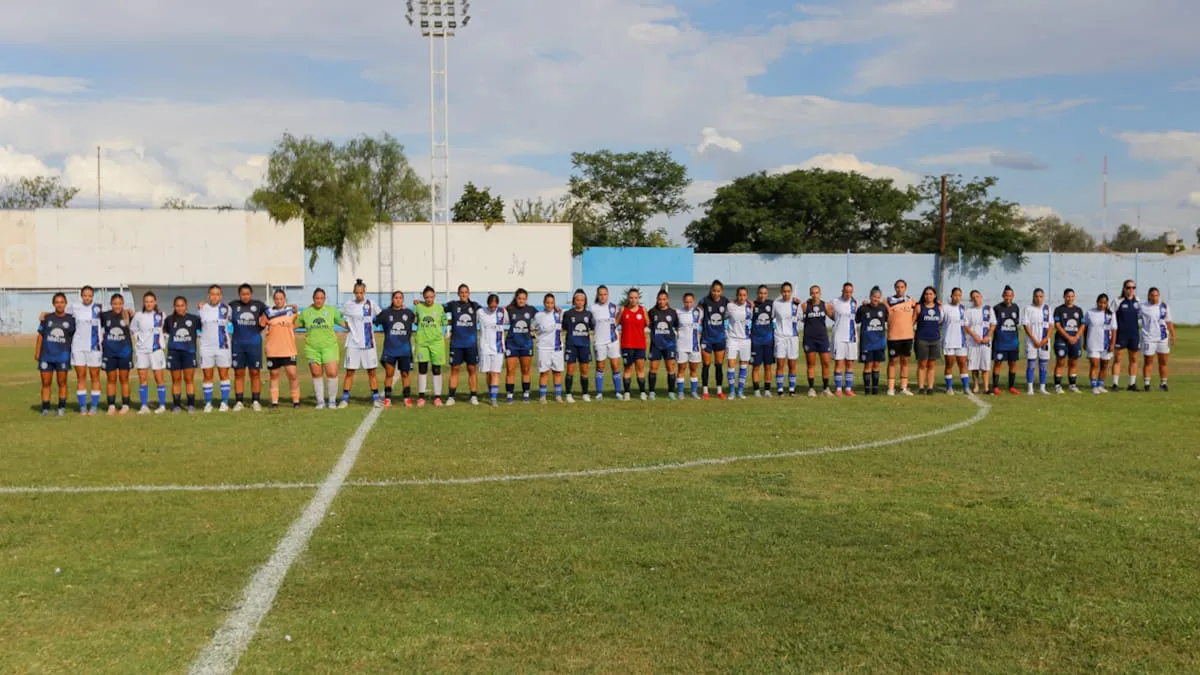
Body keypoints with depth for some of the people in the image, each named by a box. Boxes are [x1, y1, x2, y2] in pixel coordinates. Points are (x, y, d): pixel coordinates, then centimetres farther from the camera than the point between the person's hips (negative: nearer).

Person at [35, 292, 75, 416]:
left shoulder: (71, 319, 3)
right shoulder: (47, 318, 6)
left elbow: (75, 338, 7)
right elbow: (40, 336, 9)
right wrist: (37, 353, 3)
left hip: (63, 356, -1)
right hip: (46, 356, 1)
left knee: (62, 383, 3)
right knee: (46, 383, 4)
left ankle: (62, 408, 10)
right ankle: (45, 408, 9)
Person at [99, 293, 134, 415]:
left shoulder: (128, 315, -4)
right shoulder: (105, 316, -1)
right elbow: (100, 329, 12)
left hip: (124, 351, -1)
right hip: (109, 351, 1)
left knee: (124, 379, 6)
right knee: (111, 379, 6)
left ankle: (125, 405, 11)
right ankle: (111, 406, 12)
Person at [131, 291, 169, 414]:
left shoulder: (161, 315, 0)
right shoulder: (138, 316, 3)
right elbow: (132, 329, 13)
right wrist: (137, 338, 3)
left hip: (157, 350, -2)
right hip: (141, 350, 2)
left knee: (159, 378, 0)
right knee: (142, 379, 2)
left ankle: (162, 405, 6)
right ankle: (144, 406, 6)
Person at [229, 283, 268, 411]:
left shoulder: (259, 305, 2)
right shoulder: (233, 306, 2)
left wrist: (263, 322, 0)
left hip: (254, 344, 0)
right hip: (238, 344, 0)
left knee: (255, 373, 2)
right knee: (239, 373, 3)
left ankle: (256, 401, 9)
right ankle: (239, 402, 9)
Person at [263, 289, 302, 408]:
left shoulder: (292, 311, 6)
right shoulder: (268, 313, 5)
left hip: (289, 350, -1)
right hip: (272, 350, 1)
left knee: (292, 374, -8)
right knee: (274, 375, 6)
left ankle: (296, 400, 2)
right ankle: (274, 401, 12)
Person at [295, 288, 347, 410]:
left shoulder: (331, 310, 5)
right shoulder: (306, 312, 7)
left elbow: (343, 322, 8)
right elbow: (295, 324, 18)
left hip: (329, 346, -1)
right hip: (312, 348, 1)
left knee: (332, 373, -11)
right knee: (316, 374, 4)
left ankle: (332, 400, 5)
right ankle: (320, 401, 16)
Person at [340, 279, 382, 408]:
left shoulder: (370, 304, 2)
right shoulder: (347, 305, 0)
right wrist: (348, 325, 3)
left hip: (368, 343, 1)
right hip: (353, 343, -1)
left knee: (372, 372, 4)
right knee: (349, 372, 0)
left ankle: (376, 398, 12)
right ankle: (344, 399, 7)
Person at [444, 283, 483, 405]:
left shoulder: (475, 305, 7)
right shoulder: (453, 305, 2)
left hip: (471, 343, 1)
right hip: (456, 343, -1)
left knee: (472, 369, 4)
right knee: (455, 369, 1)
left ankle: (473, 396, 11)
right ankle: (451, 396, 6)